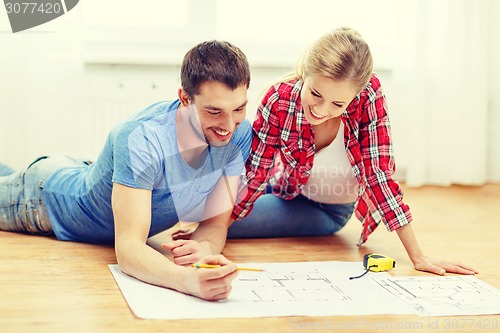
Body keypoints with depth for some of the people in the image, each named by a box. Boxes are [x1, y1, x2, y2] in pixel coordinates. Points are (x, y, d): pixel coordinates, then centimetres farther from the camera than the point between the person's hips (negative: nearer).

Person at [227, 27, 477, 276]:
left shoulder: (369, 95, -32)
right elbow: (254, 175, -21)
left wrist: (418, 258, -27)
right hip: (288, 196, 1)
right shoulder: (279, 101, -31)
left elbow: (379, 173, -25)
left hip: (334, 209, -1)